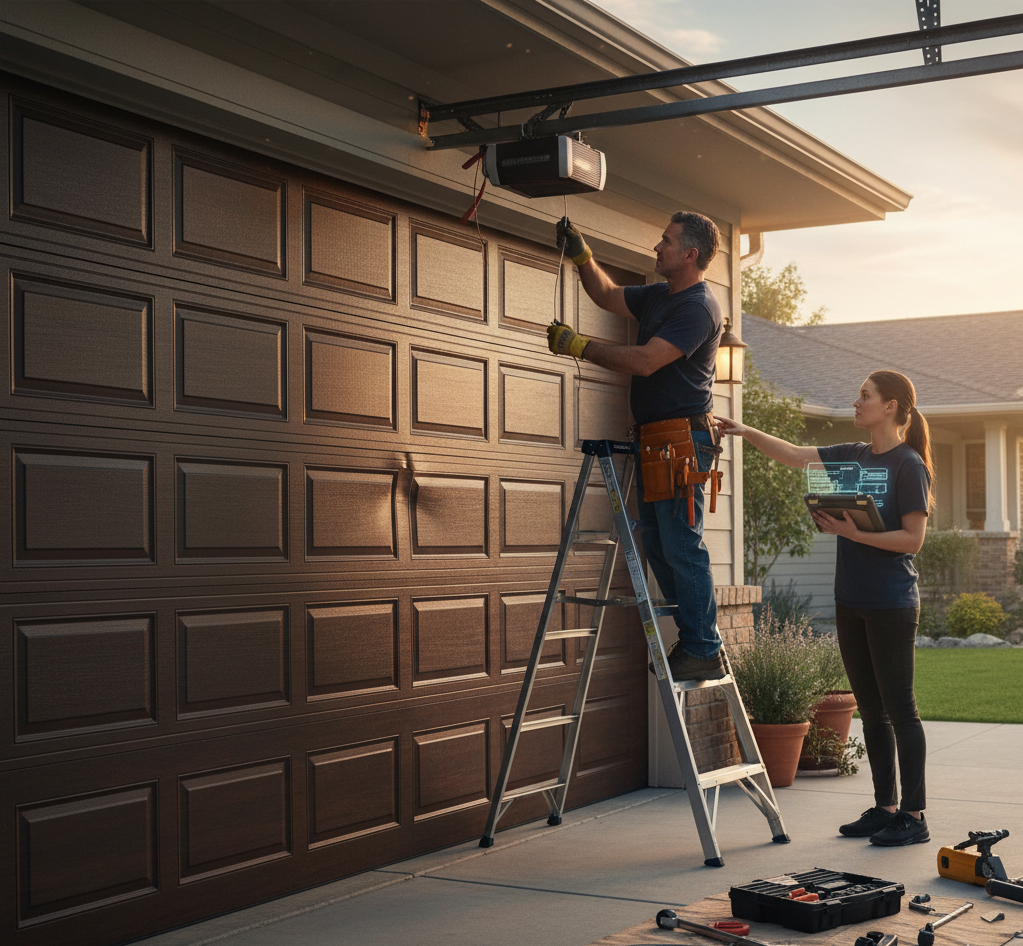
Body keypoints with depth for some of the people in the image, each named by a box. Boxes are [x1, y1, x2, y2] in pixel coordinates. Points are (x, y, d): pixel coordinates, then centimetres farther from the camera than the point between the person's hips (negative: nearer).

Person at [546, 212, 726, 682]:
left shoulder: (698, 307, -13)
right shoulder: (658, 296, 17)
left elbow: (646, 360, -21)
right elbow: (607, 295, 32)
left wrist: (577, 345, -14)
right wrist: (581, 255, 15)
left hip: (683, 438, -10)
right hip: (655, 440, 10)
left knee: (682, 547, -9)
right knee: (659, 547, 11)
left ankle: (704, 653, -4)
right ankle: (693, 639, 18)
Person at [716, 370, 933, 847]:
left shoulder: (908, 465, -9)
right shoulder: (851, 457, 11)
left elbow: (913, 538, -13)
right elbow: (795, 455, 11)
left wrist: (856, 534, -21)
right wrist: (749, 433, -1)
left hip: (891, 604, -7)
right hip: (851, 601, 7)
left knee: (899, 708, -2)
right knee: (871, 709, 12)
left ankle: (914, 815, 5)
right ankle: (885, 807, 20)